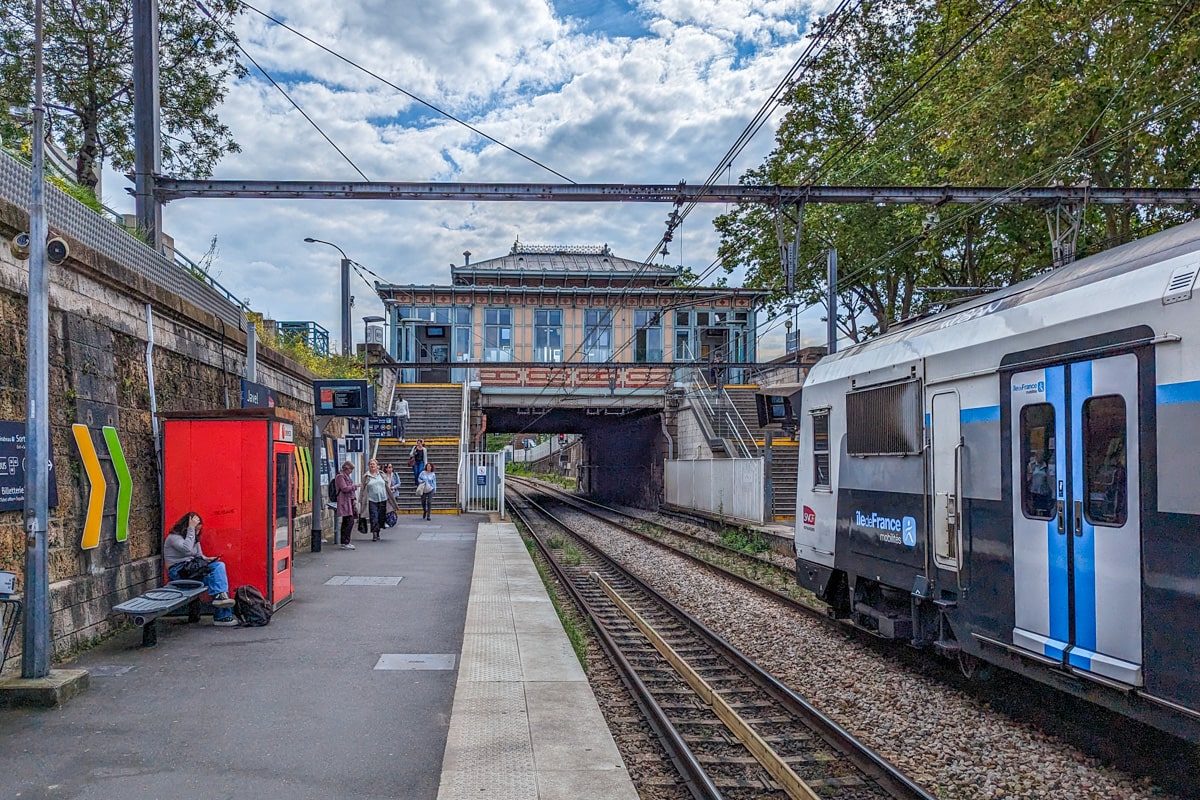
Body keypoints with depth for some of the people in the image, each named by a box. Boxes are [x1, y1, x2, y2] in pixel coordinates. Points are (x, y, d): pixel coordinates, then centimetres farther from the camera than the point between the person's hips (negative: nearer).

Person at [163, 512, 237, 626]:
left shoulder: (195, 538, 19)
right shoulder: (173, 537, -5)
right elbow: (187, 549, -23)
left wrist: (206, 559, -1)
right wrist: (191, 528, -18)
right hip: (178, 572, -8)